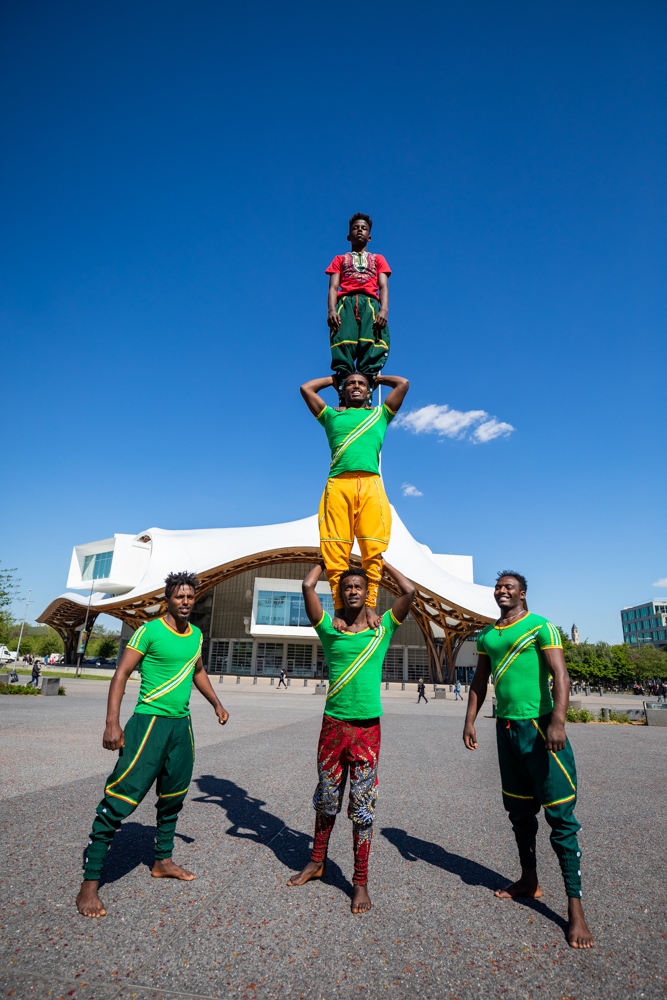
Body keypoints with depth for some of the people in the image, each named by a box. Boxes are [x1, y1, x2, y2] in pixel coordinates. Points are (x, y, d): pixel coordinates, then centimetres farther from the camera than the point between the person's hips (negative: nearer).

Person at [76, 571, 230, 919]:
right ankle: (89, 884, 7)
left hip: (181, 725, 7)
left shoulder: (196, 635, 8)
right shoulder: (150, 631, -12)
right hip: (150, 719, -7)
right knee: (120, 799, -6)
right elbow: (121, 673, -11)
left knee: (173, 796, 18)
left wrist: (216, 704, 22)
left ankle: (163, 861, 37)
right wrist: (112, 723, -18)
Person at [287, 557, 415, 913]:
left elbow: (409, 592, -6)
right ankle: (317, 862, 37)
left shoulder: (382, 628, 3)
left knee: (362, 806, 6)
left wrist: (381, 563, 5)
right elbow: (307, 587, -7)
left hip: (367, 727, -1)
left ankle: (361, 882, 21)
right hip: (333, 723, 1)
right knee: (326, 799, 16)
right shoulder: (329, 629, 2)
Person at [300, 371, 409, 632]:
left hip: (371, 485, 0)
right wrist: (335, 378, 41)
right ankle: (339, 608, -2)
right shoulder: (332, 416, 28)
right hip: (338, 485, 0)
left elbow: (403, 383, 29)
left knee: (373, 549, -10)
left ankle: (370, 605, -3)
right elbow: (306, 388, 30)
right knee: (335, 551, -7)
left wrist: (376, 378, 42)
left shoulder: (380, 414, 28)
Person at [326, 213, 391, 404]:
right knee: (342, 344, -27)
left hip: (370, 303, 1)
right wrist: (332, 310, -8)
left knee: (372, 347, -27)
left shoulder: (378, 259, 32)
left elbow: (383, 287, 15)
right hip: (345, 302, 0)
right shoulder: (340, 259, 31)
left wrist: (384, 310, -8)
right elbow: (333, 287, 15)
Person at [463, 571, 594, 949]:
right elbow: (480, 681, 17)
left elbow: (560, 676, -15)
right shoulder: (487, 635, 12)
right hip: (506, 729, 7)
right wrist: (470, 720, 11)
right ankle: (529, 882, 33)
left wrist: (558, 721, -26)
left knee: (561, 817, -2)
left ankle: (576, 907, 7)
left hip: (539, 726, -6)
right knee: (520, 811, 17)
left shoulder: (540, 626, -7)